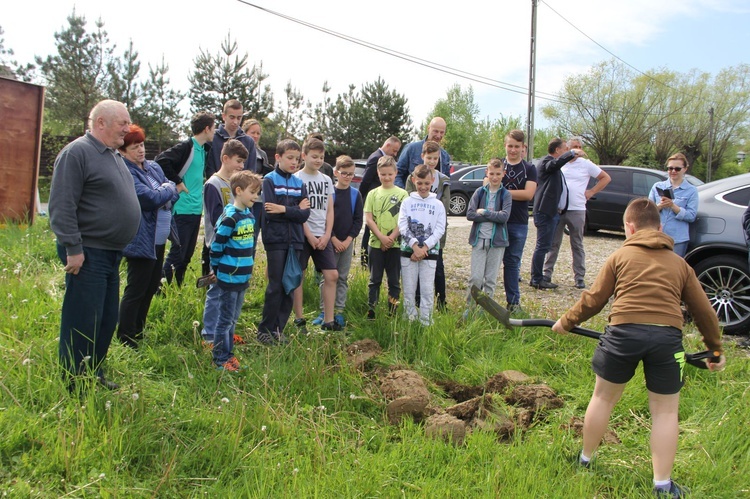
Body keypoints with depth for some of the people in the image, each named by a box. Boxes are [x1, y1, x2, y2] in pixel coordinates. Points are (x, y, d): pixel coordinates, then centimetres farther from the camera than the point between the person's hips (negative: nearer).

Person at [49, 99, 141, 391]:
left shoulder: (113, 155, 17)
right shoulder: (77, 153, -12)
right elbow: (62, 206, -18)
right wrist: (73, 249, -21)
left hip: (111, 254, 9)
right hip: (88, 255, -9)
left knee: (107, 321, 15)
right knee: (83, 322, -3)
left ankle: (94, 376, 28)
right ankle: (75, 386, 8)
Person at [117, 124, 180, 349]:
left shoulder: (154, 167, 9)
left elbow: (173, 193, 9)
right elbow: (151, 199, -24)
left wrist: (161, 196, -11)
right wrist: (167, 190, -6)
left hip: (159, 237, 9)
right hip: (141, 240, -8)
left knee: (152, 285, 17)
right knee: (136, 290, 0)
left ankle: (138, 330, 32)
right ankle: (126, 339, 12)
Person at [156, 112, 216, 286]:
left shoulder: (204, 148, 12)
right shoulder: (186, 147, -13)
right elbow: (161, 160, -24)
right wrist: (177, 182, -18)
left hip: (196, 209, 8)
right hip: (182, 209, -8)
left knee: (187, 255, 14)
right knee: (177, 254, -4)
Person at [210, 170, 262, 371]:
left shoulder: (249, 215, 8)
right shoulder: (230, 217, -18)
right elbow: (216, 246, -16)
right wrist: (217, 270, -5)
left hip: (243, 277, 8)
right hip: (229, 278, -8)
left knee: (233, 319, 17)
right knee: (225, 320, 3)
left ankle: (228, 353, 29)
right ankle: (221, 359, 14)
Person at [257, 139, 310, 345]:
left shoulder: (300, 184, 11)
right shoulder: (269, 180, -1)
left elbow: (305, 214, 0)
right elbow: (269, 211, -13)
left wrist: (283, 209, -13)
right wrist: (296, 209, -8)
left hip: (295, 240, 5)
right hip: (275, 239, -5)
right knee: (276, 286, -5)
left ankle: (278, 329, 16)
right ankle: (264, 330, 7)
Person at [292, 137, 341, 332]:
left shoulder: (326, 180, 13)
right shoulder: (297, 179, -3)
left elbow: (329, 210, 12)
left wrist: (326, 235, 0)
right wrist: (309, 236, -13)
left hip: (322, 236, 5)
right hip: (302, 234, -5)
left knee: (332, 275, 0)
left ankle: (328, 320, 8)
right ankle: (299, 320, 10)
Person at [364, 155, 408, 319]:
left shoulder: (402, 194, 2)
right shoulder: (373, 193, 6)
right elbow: (368, 219, 0)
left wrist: (391, 238, -14)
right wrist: (381, 237, -12)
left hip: (395, 244, -1)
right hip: (376, 243, 1)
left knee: (394, 280, 6)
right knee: (374, 279, 7)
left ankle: (393, 312, 13)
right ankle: (370, 312, 13)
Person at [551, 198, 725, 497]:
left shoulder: (620, 256, 14)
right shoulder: (680, 264, 20)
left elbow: (593, 299, 12)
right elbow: (703, 311, 22)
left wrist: (566, 321, 26)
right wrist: (715, 349, 34)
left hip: (624, 331, -1)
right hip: (667, 337, 1)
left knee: (603, 397, 16)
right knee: (665, 410, 13)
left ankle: (585, 461, 31)